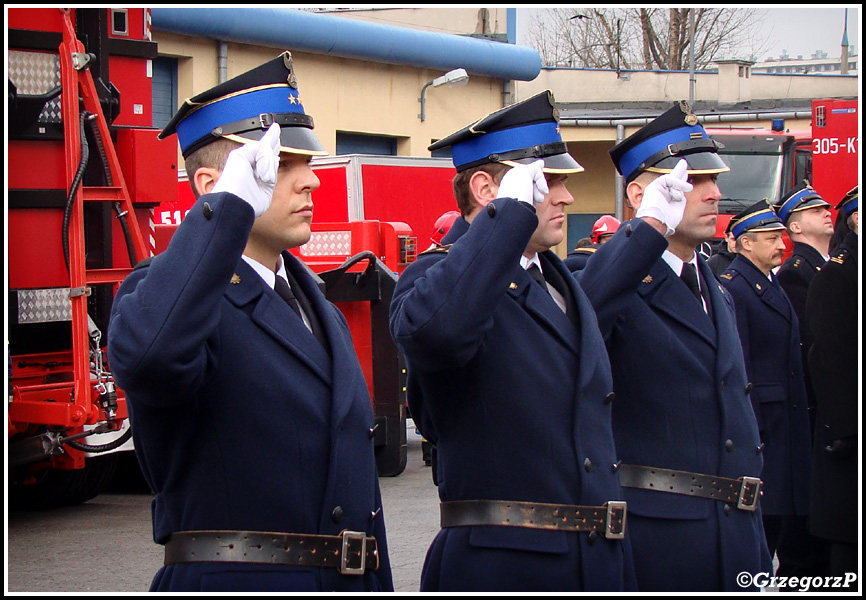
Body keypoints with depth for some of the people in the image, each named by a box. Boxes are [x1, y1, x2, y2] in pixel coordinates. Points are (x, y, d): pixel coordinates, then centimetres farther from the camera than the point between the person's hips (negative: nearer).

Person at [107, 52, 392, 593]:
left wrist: (380, 586, 17)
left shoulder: (324, 316, 19)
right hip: (229, 579, -8)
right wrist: (230, 205, -30)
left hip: (350, 581, 8)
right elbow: (145, 355, -36)